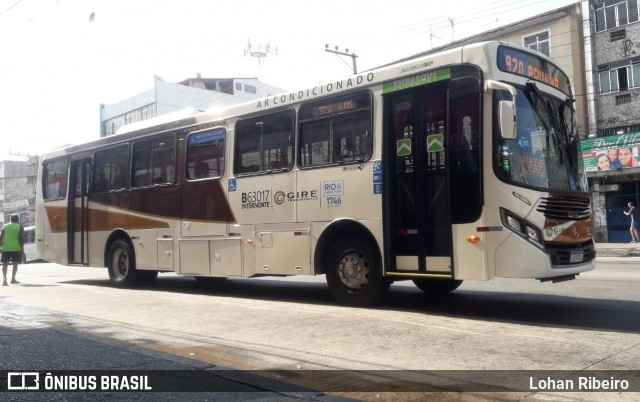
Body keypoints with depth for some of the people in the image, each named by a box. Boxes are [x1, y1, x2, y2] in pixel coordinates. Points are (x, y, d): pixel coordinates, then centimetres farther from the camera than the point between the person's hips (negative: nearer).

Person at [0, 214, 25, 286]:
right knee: (15, 263, 12)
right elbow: (21, 239, -5)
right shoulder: (19, 227, 2)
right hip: (16, 248, -2)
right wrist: (22, 250, -4)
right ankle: (13, 279, 14)